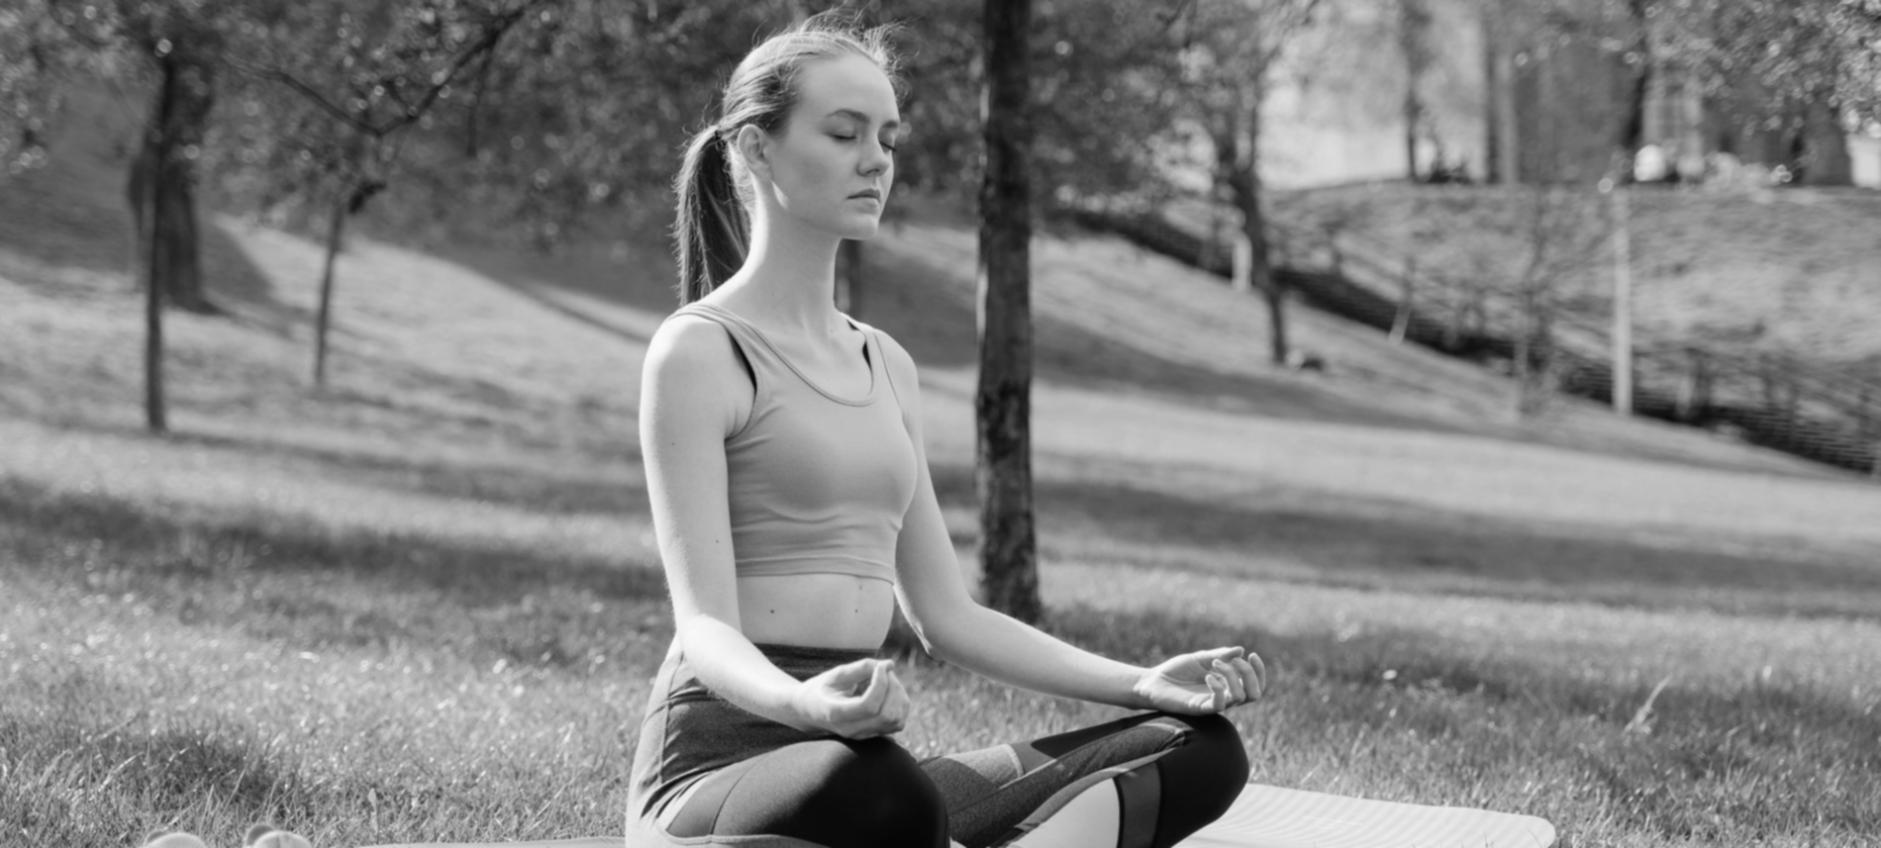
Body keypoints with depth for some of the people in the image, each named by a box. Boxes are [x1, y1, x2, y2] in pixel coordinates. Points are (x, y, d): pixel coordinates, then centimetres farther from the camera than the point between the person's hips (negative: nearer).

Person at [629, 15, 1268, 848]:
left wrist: (1140, 684, 6)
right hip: (724, 756, -7)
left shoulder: (885, 364, 19)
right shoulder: (698, 352, -4)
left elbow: (945, 615, 19)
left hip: (856, 754, 8)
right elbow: (706, 625, -14)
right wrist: (809, 705, -37)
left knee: (1203, 746, -9)